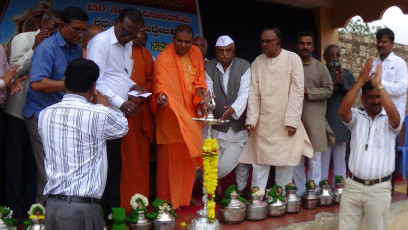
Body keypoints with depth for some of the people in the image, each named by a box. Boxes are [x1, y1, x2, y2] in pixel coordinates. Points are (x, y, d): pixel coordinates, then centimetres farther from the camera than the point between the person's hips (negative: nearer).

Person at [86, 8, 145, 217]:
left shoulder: (127, 45, 16)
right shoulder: (101, 42, -10)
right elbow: (96, 81, -17)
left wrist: (132, 85, 5)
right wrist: (120, 102, -23)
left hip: (118, 114, 8)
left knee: (114, 166, 14)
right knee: (105, 166, -2)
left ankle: (113, 210, 25)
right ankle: (103, 213, 10)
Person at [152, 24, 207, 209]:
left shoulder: (196, 53, 8)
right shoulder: (163, 59, -11)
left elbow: (199, 81, 10)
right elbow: (161, 84, -25)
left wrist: (201, 100, -7)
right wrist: (162, 96, -46)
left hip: (191, 114, 6)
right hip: (170, 116, -5)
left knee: (189, 159, 10)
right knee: (169, 159, -2)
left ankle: (185, 198, 24)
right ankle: (166, 201, 11)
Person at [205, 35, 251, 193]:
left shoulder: (244, 66, -3)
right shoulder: (209, 67, 2)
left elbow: (244, 93, -14)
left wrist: (234, 108, -33)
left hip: (238, 121, 0)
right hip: (218, 122, 1)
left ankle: (241, 191, 26)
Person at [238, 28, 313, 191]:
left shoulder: (293, 59, -3)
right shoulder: (258, 62, 6)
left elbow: (297, 91, -6)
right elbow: (254, 93, 4)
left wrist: (292, 120, -11)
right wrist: (251, 119, -3)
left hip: (286, 122, -2)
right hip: (263, 122, 2)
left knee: (285, 161, 5)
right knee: (259, 161, 2)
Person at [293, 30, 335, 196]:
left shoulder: (320, 67, 6)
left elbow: (328, 90, 1)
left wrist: (308, 92, -10)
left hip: (315, 120, -1)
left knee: (315, 159, 2)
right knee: (296, 157, 7)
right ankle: (299, 191, 18)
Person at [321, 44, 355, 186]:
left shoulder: (346, 73, 16)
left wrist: (342, 83, -10)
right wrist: (334, 83, -21)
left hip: (341, 122, 4)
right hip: (324, 120, -4)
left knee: (340, 156, 8)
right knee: (323, 156, -4)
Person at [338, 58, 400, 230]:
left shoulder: (389, 120, 1)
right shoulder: (356, 117, 4)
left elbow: (395, 116, -23)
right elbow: (342, 111, -18)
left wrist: (379, 85, -27)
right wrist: (360, 80, -24)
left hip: (379, 189, -1)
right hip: (352, 185, 1)